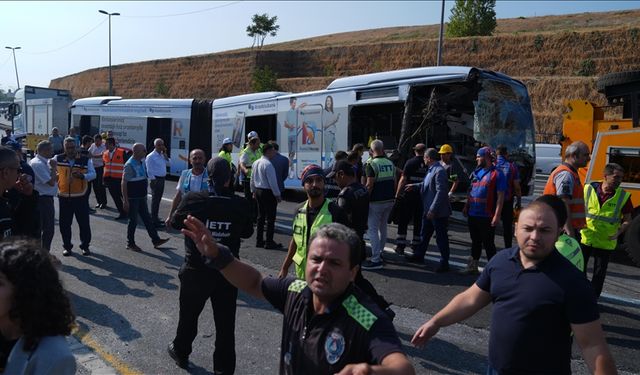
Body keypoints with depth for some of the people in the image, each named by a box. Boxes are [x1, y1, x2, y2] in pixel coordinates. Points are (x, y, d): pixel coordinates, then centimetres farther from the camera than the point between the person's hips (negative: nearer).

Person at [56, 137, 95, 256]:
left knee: (84, 222, 4)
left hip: (81, 197, -1)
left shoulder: (85, 160, -4)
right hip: (64, 197, 2)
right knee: (64, 223, 8)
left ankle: (85, 246, 19)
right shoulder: (58, 159, 0)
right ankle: (67, 246, 24)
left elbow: (93, 174, -6)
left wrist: (82, 176, -25)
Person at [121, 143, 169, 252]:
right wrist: (125, 200, -22)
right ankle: (130, 244, 17)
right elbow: (124, 183, -20)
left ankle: (156, 240, 17)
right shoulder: (129, 165, -18)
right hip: (133, 198, -8)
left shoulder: (142, 162, 7)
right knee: (133, 220, 3)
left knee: (147, 219, 12)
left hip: (142, 197, 8)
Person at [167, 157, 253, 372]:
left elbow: (176, 223, 2)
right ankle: (224, 368, 23)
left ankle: (180, 352, 46)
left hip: (196, 270, 0)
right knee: (225, 323, 12)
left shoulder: (193, 199, -16)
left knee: (189, 315, 23)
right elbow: (247, 232, 3)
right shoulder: (240, 205, -13)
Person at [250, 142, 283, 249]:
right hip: (268, 192, -9)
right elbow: (272, 181, -20)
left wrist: (253, 191, 25)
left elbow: (252, 179, 16)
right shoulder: (268, 164, -20)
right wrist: (277, 195, -13)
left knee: (261, 216, 16)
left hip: (258, 191, 9)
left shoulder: (256, 163, 8)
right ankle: (269, 242, 3)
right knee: (270, 218, -1)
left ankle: (259, 240, 21)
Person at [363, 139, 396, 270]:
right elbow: (394, 182, 12)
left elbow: (369, 185, -17)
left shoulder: (372, 164, -13)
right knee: (383, 227, 19)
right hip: (389, 200, 7)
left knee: (373, 229, -4)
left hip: (376, 201, -7)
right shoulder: (391, 163, 8)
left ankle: (376, 260, -6)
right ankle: (379, 252, 30)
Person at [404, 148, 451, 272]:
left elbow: (441, 192, -26)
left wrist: (433, 210, -27)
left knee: (441, 237, 3)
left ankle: (444, 263, 14)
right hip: (429, 210, 10)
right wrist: (415, 186, 27)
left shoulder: (439, 171, -22)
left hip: (438, 212, -10)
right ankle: (419, 255, 37)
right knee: (425, 234, 22)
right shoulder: (431, 170, 8)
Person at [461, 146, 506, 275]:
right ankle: (472, 266, 29)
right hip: (473, 215, 7)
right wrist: (466, 206, 15)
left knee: (488, 244, 3)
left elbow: (500, 196, -13)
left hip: (487, 217, -7)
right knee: (475, 242, 17)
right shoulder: (476, 172, 11)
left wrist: (497, 215, -18)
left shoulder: (497, 174, -10)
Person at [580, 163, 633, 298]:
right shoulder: (588, 189, -6)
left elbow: (627, 219, 0)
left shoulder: (623, 196, -6)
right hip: (584, 238, 1)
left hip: (605, 243, 0)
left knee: (599, 273, 9)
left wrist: (619, 232, -17)